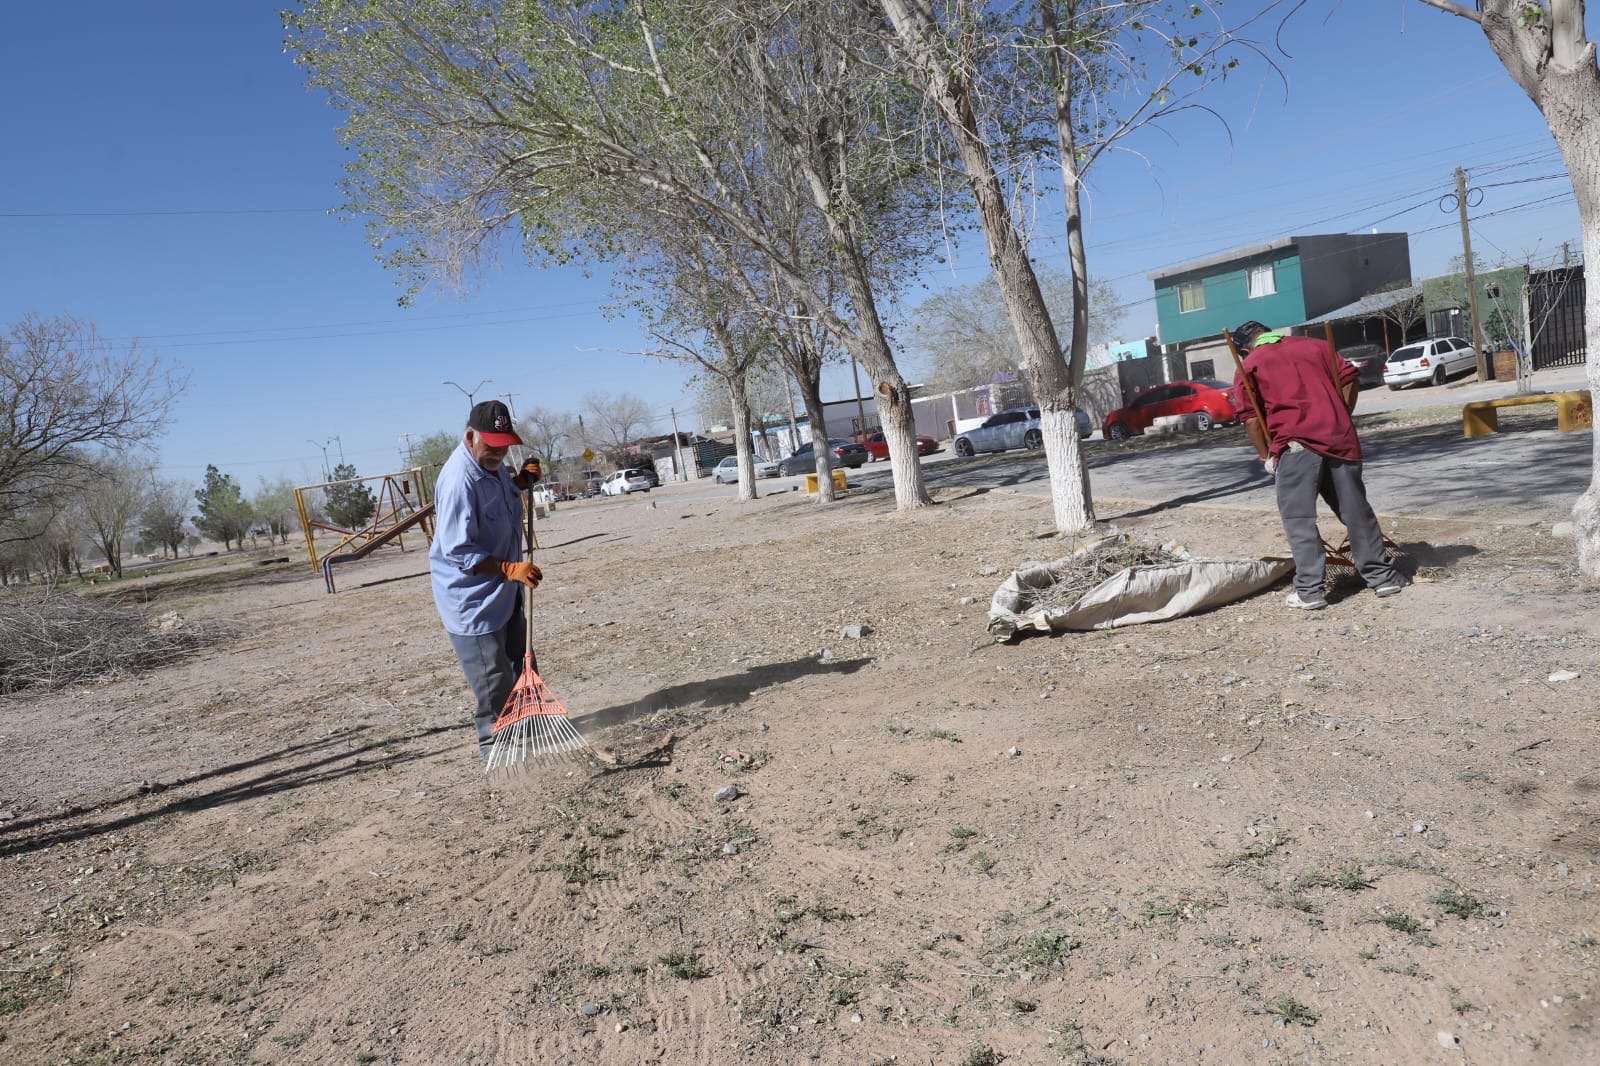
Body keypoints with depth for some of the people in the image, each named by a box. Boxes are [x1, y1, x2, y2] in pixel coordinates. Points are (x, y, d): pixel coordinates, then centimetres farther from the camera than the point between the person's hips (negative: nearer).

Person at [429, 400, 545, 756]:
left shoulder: (492, 463, 0)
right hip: (473, 597, -10)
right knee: (492, 676, -1)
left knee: (520, 662, 22)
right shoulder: (459, 480, -29)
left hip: (505, 589, 10)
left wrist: (521, 480, 3)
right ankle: (493, 740, 18)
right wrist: (511, 569, -36)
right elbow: (459, 552, -29)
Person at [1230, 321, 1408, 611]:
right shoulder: (1314, 345, 21)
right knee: (1356, 510, 14)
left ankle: (1309, 591, -5)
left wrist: (1266, 455, 5)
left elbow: (1250, 417, -1)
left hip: (1295, 444, -4)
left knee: (1299, 518, -1)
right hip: (1340, 439, 5)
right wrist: (1341, 420, 20)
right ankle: (1382, 576, 23)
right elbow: (1350, 378, 13)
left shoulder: (1248, 366, 9)